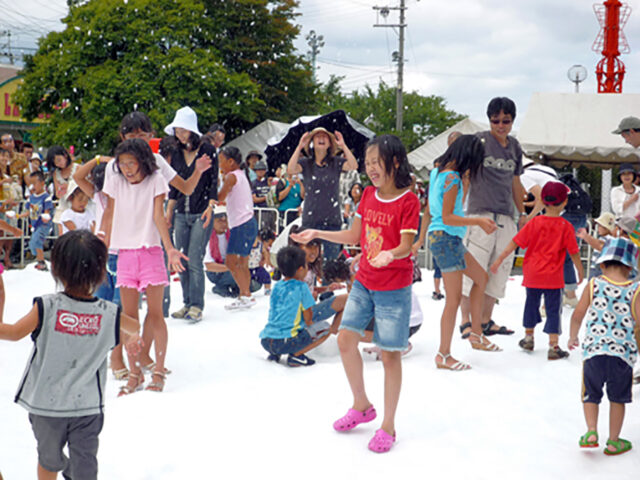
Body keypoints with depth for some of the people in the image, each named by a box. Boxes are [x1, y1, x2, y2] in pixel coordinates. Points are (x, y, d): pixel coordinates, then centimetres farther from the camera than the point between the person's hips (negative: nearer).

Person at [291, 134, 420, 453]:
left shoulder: (408, 201, -14)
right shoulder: (368, 194, 6)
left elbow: (406, 246, -21)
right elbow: (354, 236, 13)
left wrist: (390, 254, -42)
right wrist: (317, 234, 8)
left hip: (394, 287, -6)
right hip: (364, 283, 7)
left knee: (390, 353, 0)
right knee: (345, 338, 4)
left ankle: (388, 426, 12)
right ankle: (361, 406, 25)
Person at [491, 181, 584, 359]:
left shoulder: (534, 223, -5)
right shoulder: (566, 226, -8)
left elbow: (515, 243, -4)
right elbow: (574, 253, -5)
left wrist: (499, 260, 2)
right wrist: (580, 271, 9)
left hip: (532, 274, 2)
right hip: (553, 277, -2)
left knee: (531, 303, 19)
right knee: (553, 309, 2)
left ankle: (528, 338, 32)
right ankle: (553, 346, -2)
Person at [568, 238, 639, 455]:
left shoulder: (593, 285, -2)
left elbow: (577, 315, 1)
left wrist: (573, 337, 19)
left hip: (594, 349, 0)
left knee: (590, 394, 18)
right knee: (617, 398, 16)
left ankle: (591, 432, 3)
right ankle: (613, 441, 22)